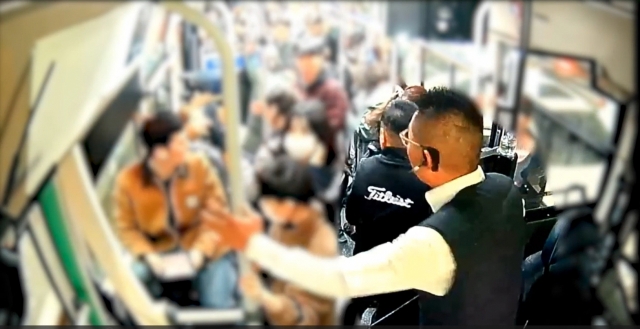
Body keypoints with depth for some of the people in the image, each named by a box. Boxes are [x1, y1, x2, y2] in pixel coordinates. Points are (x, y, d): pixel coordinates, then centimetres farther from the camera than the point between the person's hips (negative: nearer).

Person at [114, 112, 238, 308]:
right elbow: (126, 228, -2)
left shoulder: (199, 166, -12)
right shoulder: (128, 181, -13)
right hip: (158, 250, 1)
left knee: (218, 305, -18)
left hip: (202, 247, -1)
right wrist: (147, 255, -19)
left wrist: (202, 249, -19)